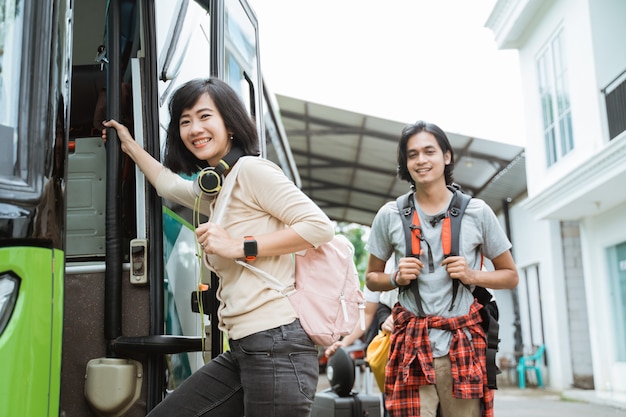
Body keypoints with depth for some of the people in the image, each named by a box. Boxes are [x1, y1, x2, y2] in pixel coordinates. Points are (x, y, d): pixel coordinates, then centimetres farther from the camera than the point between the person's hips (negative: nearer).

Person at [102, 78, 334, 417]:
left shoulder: (251, 170, -7)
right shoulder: (214, 191, 20)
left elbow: (320, 226, -16)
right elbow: (168, 184, 42)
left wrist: (239, 247, -16)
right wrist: (129, 145, 51)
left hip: (277, 345, -9)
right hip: (242, 349, 9)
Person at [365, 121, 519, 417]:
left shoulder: (477, 212, 4)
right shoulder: (390, 215, 5)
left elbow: (510, 276, 12)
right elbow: (371, 278, 15)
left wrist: (473, 276, -7)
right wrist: (397, 278, -6)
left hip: (464, 346, 0)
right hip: (412, 347, 0)